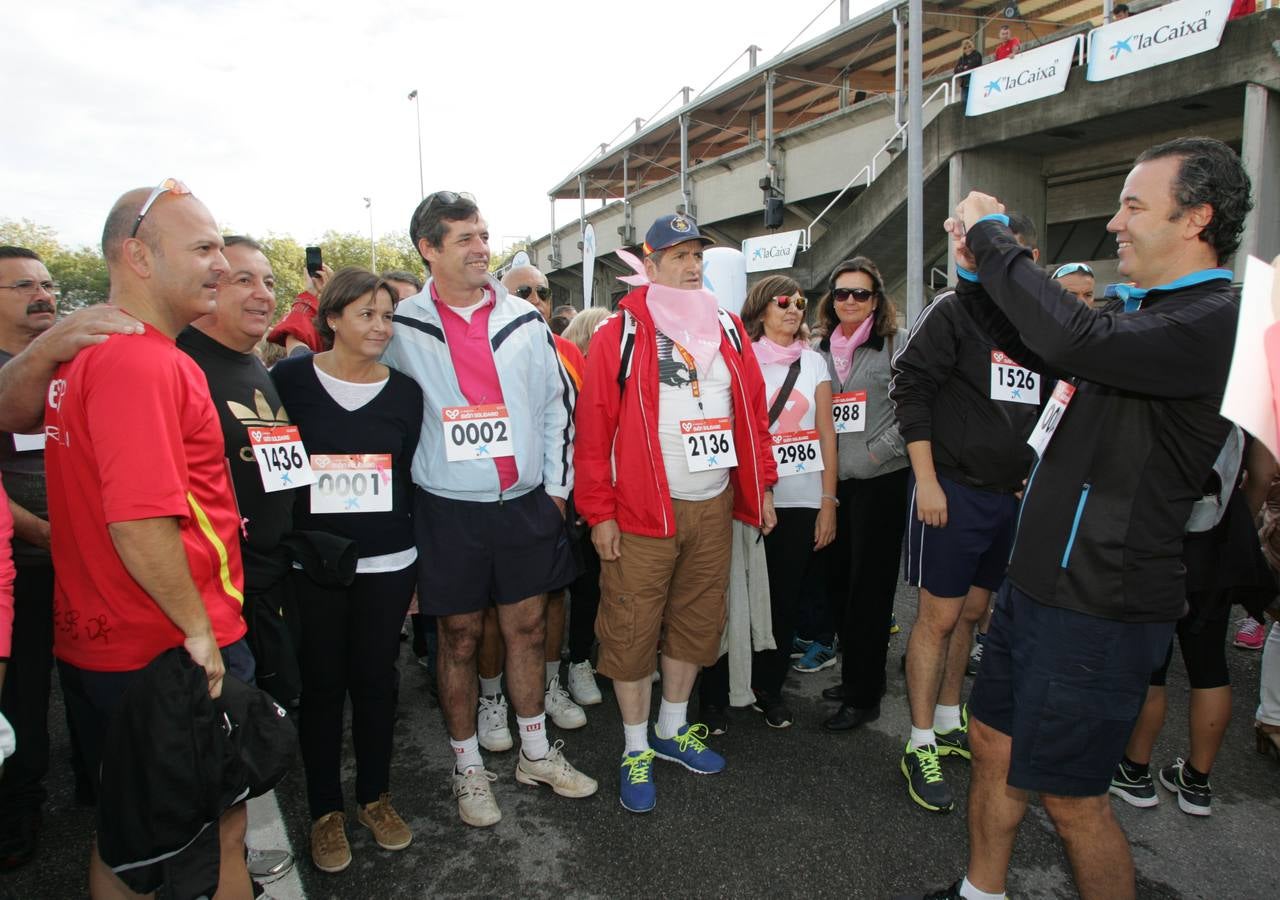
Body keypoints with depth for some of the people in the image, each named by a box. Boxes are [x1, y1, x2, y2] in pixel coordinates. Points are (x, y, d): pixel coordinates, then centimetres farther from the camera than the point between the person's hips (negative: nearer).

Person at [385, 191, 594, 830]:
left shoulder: (523, 319, 4)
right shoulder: (403, 327, -3)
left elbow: (557, 403, 8)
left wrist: (556, 484, 5)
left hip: (526, 503, 3)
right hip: (449, 510, -2)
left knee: (528, 628, 13)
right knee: (460, 638, 9)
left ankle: (536, 753, 32)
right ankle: (468, 767, 28)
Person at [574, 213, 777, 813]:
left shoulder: (726, 330, 12)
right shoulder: (619, 334, -5)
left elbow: (752, 410, 14)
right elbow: (594, 425, -9)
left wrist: (762, 485, 10)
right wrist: (599, 510, -11)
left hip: (713, 506, 5)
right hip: (641, 513, -5)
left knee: (697, 623, 15)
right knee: (632, 630, 2)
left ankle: (673, 729, 35)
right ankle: (636, 750, 22)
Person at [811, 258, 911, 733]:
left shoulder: (897, 343, -4)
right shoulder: (822, 349, 12)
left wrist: (877, 452, -13)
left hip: (880, 481, -6)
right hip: (832, 481, 6)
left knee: (869, 586, 1)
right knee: (837, 578, 12)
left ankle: (863, 695, 13)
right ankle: (856, 673, 30)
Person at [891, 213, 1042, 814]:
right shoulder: (955, 311, -6)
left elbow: (1051, 409, 21)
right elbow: (911, 390, -11)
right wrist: (926, 481, -16)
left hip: (1013, 495, 6)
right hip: (954, 490, -6)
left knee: (972, 612, 16)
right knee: (939, 617, -2)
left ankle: (949, 722, 32)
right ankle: (921, 747, 10)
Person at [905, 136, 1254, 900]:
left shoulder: (1216, 321, -18)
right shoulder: (1141, 310, 12)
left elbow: (1073, 341, -35)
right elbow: (1036, 344, 24)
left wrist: (993, 238, -21)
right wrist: (977, 269, 8)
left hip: (1098, 610, -9)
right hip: (1038, 584, 9)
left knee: (1071, 798, 6)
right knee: (994, 747, 20)